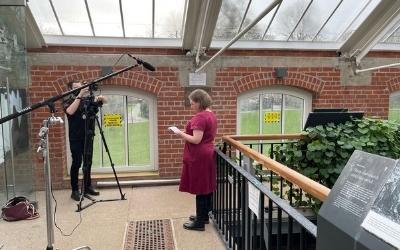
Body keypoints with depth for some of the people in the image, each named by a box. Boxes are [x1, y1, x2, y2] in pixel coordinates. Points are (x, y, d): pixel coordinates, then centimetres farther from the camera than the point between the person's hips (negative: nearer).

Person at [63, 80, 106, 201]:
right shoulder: (68, 101, -4)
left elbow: (104, 100, 8)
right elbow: (70, 111, -24)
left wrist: (99, 97, -15)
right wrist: (80, 95, -27)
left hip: (88, 136, 4)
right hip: (76, 138, -4)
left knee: (88, 162, 10)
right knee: (76, 163, -3)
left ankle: (88, 186, 22)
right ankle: (75, 190, 6)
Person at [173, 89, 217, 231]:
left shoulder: (200, 117, -19)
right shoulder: (211, 115, 12)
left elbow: (196, 140, -24)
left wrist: (181, 134, -10)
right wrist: (188, 132, 12)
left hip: (199, 157, -10)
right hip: (208, 154, 10)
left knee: (200, 188, -2)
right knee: (206, 187, 16)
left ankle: (199, 222, 8)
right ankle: (204, 215, 29)